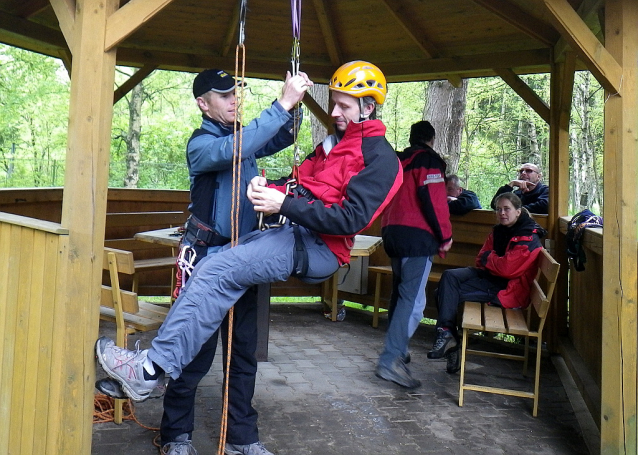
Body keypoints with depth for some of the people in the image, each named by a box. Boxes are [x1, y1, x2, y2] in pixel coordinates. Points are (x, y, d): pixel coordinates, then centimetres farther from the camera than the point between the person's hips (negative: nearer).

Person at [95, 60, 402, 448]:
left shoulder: (380, 158, -4)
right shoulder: (335, 143, 24)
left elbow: (350, 218, -16)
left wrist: (285, 204, -19)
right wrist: (268, 187, -1)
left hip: (317, 248, -9)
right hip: (294, 232, 9)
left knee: (218, 271, -21)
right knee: (209, 269, -5)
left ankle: (152, 368, -14)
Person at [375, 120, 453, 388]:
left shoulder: (397, 160, 20)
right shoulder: (429, 159, -2)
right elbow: (433, 200, -12)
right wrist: (445, 236, -6)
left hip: (391, 232, 8)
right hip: (417, 235, -8)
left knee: (400, 293, 18)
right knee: (413, 299, -10)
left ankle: (397, 350, 27)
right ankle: (390, 360, -16)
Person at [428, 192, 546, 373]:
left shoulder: (528, 237, -14)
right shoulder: (498, 231, 12)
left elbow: (507, 268, -23)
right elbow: (481, 260, 9)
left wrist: (488, 258, -6)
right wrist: (494, 260, -12)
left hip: (508, 290, -8)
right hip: (492, 278, 8)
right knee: (449, 276, -14)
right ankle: (445, 332, -19)